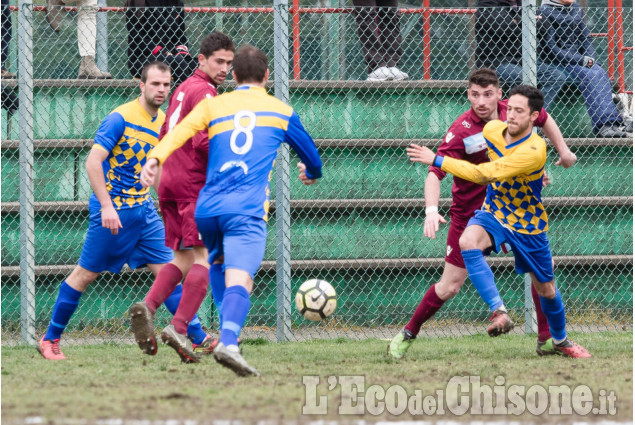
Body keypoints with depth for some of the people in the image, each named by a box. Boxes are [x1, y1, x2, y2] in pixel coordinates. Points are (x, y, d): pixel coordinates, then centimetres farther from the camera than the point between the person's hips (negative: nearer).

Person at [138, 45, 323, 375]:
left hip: (207, 210, 3)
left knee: (219, 265, 30)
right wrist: (312, 173, 54)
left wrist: (155, 158, -14)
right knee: (239, 280, -17)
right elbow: (310, 153, 32)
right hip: (247, 210, -3)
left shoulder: (212, 105, 18)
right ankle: (228, 342, -40)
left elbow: (181, 130, -1)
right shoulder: (281, 111, 18)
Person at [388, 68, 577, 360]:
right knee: (450, 286, -2)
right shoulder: (462, 130, -23)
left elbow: (544, 119, 15)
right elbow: (435, 172, -29)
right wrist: (431, 210, -44)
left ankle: (547, 339, 4)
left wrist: (563, 151, 15)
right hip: (469, 213, -4)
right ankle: (408, 335, 17)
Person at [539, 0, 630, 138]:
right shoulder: (546, 12, -8)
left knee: (601, 74, -19)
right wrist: (582, 60, -16)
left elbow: (586, 37, 19)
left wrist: (589, 59, -2)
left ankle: (613, 125, -28)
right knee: (588, 76, -28)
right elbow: (550, 47, -14)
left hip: (577, 58, 6)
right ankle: (604, 125, -33)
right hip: (557, 62, -6)